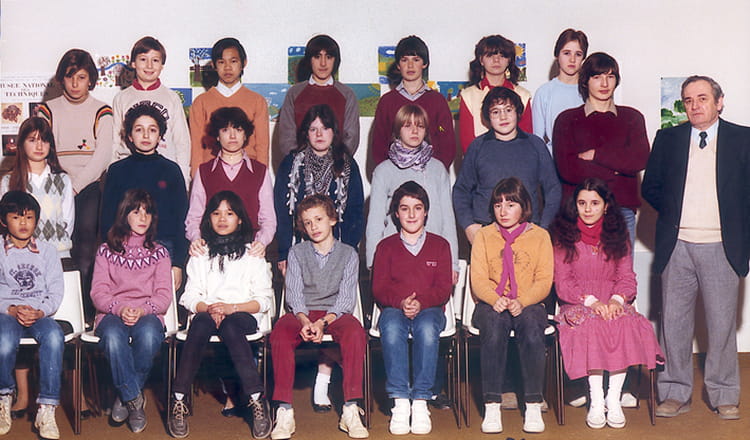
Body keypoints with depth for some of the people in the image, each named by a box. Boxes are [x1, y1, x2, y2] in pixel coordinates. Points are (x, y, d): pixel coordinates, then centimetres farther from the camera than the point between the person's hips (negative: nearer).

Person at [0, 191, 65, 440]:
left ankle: (47, 410, -32)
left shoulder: (47, 252, 14)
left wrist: (40, 312, -12)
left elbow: (56, 291, 7)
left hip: (41, 314, 1)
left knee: (54, 336, -36)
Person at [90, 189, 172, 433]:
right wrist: (120, 309, -17)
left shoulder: (159, 253, 18)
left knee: (149, 335, -38)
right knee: (113, 336, -38)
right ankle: (135, 400, -29)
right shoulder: (106, 251, 16)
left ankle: (125, 397, -20)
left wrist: (142, 310, -16)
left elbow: (164, 295, 6)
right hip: (112, 314, 0)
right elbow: (98, 292, 4)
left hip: (147, 314, 0)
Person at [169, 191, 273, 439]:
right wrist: (207, 308, -12)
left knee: (229, 325, -37)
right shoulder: (200, 254, 19)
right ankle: (179, 401, -40)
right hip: (206, 314, 1)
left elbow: (264, 301, 5)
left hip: (243, 316, -1)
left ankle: (256, 400, -43)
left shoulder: (252, 254, 13)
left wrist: (231, 307, -10)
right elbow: (189, 297, 10)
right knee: (201, 323, -35)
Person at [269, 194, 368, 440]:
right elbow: (294, 294, 3)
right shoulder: (296, 253, 13)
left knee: (355, 332, -36)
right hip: (302, 314, 1)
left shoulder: (348, 254, 9)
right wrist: (305, 321, -18)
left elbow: (346, 298, -1)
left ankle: (350, 411, -35)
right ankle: (285, 413, -34)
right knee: (280, 333, -34)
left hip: (335, 314, -1)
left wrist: (323, 322, -18)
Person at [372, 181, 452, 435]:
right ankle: (399, 402, -37)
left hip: (429, 309, 0)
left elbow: (444, 288, 5)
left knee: (427, 328, -37)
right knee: (392, 327, -37)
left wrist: (421, 302, -16)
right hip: (394, 308, 0)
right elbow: (379, 288, 6)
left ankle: (421, 402, -35)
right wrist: (401, 302, -16)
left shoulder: (439, 245, 16)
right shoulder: (386, 247, 16)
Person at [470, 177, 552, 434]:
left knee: (532, 325, -36)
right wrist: (495, 298, -18)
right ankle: (491, 405, -35)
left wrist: (522, 301, -17)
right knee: (493, 325, -36)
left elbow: (544, 281, 2)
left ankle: (533, 405, -31)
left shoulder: (539, 236, 11)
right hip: (492, 304, 0)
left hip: (528, 304, 0)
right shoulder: (484, 236, 14)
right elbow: (478, 279, 4)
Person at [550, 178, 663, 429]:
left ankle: (614, 398, -25)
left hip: (613, 302, 2)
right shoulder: (563, 236, 6)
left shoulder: (618, 236, 13)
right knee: (591, 326, -36)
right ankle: (596, 400, -29)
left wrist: (617, 299, -15)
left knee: (628, 324, -33)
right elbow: (563, 283, -2)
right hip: (578, 304, -2)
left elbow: (627, 277, 8)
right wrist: (590, 301, -18)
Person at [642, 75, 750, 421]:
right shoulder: (668, 138, 11)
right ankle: (675, 393, 14)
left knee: (722, 323, 2)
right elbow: (650, 187, 14)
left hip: (721, 247, -2)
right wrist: (672, 211, 3)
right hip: (677, 246, 2)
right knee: (674, 321, 4)